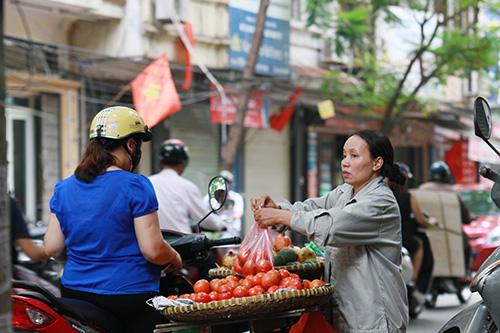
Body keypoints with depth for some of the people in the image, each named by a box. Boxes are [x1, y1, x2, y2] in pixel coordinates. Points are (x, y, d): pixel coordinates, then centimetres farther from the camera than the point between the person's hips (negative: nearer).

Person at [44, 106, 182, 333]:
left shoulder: (64, 188, 4)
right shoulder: (135, 186, -12)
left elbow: (52, 248, 5)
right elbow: (154, 251, -15)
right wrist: (175, 259, 5)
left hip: (74, 292, 6)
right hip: (129, 295, -6)